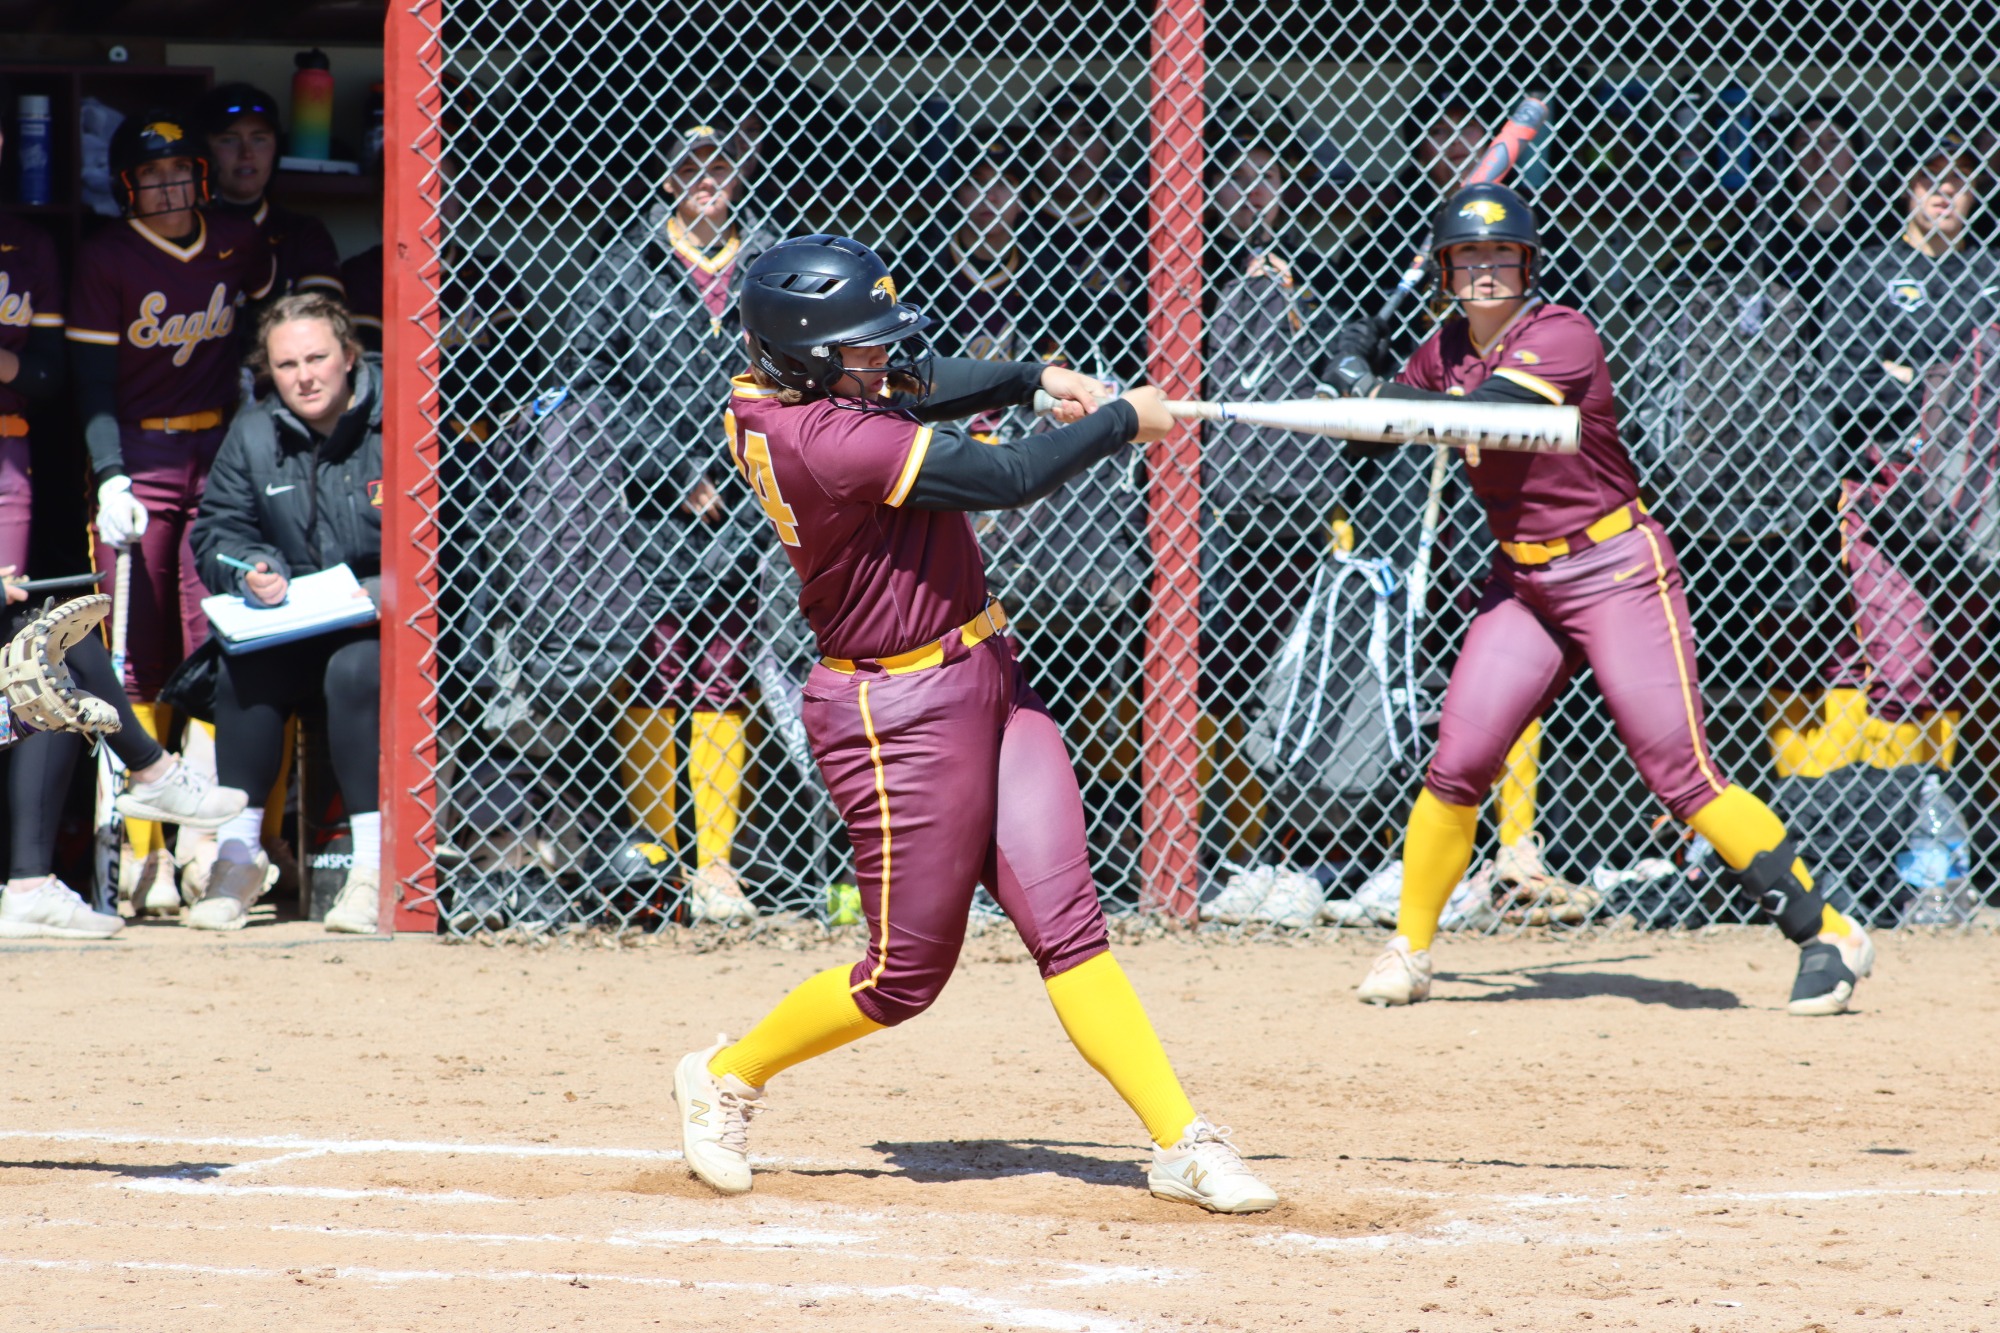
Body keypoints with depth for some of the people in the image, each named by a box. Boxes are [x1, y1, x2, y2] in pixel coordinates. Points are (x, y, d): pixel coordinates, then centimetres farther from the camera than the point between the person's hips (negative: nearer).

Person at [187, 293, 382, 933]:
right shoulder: (252, 436, 8)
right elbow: (216, 532, 9)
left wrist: (384, 593, -26)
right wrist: (249, 571, -13)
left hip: (388, 625, -4)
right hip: (293, 632, 4)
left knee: (355, 670, -35)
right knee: (241, 670, -26)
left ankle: (373, 866, -29)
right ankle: (238, 857, -15)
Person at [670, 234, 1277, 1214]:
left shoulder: (781, 397, 2)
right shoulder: (828, 441, -26)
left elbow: (921, 390, 24)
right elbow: (1009, 478, -26)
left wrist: (1034, 378, 10)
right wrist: (1122, 422, -12)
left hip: (985, 679, 9)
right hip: (899, 716, -9)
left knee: (1066, 921, 1)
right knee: (905, 973, 4)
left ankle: (1181, 1142, -4)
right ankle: (728, 1077, 27)